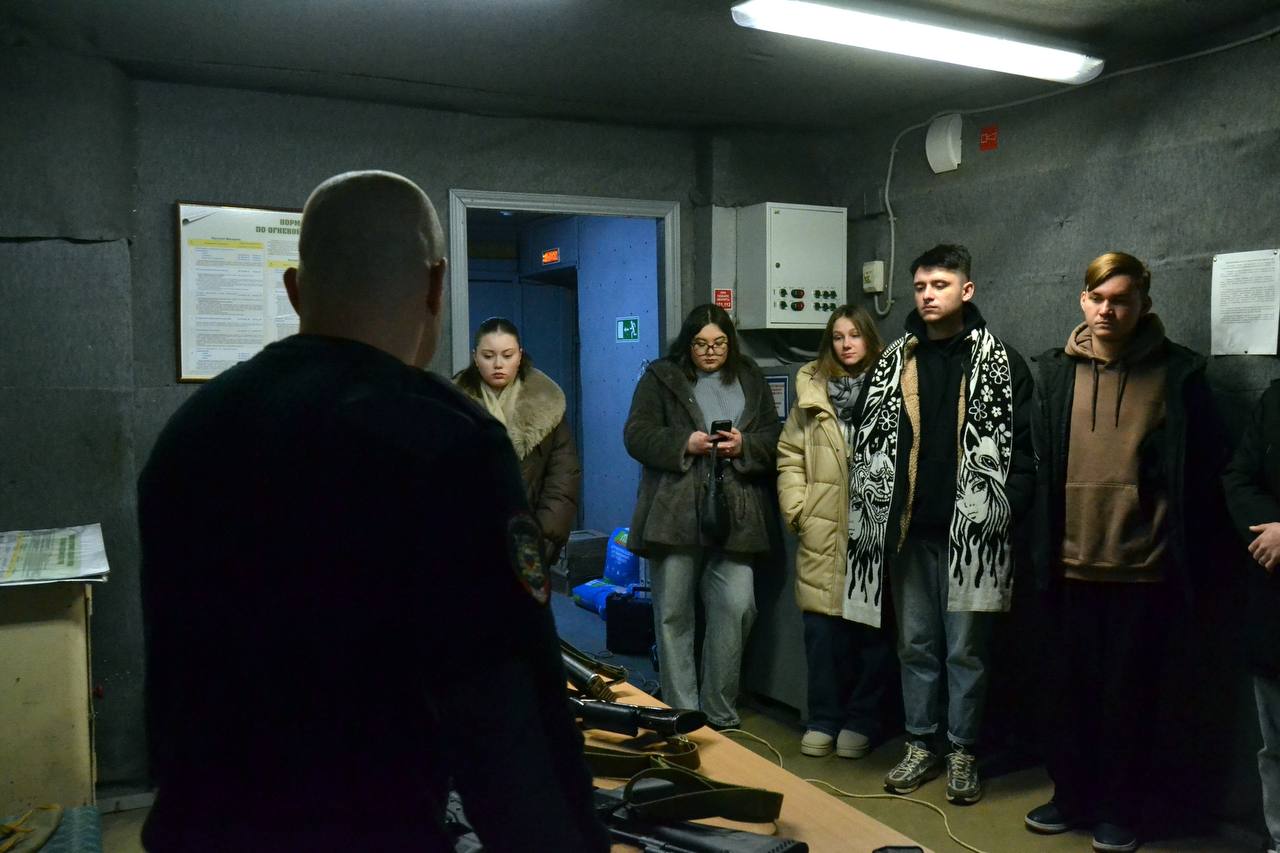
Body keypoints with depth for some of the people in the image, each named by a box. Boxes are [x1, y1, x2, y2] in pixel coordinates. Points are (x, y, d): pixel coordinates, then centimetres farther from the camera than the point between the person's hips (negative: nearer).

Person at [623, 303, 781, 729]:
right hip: (674, 515, -2)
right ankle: (682, 715, 14)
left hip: (735, 516, 2)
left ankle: (720, 713, 13)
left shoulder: (750, 380, 16)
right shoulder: (661, 378, 7)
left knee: (736, 608, -3)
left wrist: (744, 446, -8)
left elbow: (774, 437, 13)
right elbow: (636, 434, -1)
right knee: (673, 614, 3)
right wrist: (685, 444, -14)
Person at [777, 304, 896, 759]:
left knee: (873, 626, 7)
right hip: (823, 532, 2)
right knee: (821, 627, 4)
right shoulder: (812, 391, 8)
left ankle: (862, 720, 21)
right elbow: (790, 456, 9)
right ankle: (824, 719, 19)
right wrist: (796, 509, -1)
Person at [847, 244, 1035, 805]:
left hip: (971, 531, -3)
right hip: (908, 530, 4)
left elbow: (1023, 446, -2)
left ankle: (962, 752, 19)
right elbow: (868, 441, 10)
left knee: (965, 647, 5)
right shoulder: (893, 362, 9)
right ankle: (921, 745, 25)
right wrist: (874, 514, 4)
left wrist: (1007, 512, -11)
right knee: (915, 644, 12)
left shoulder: (1001, 362, 0)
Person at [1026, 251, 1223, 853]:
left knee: (1128, 694, 9)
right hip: (1071, 564, 3)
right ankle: (1070, 797, 29)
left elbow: (1203, 470, 0)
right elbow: (1034, 462, 6)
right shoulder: (1053, 371, 5)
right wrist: (1038, 544, 3)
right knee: (1068, 688, 13)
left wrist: (1191, 555, -2)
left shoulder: (1178, 372, -1)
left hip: (1144, 567, -2)